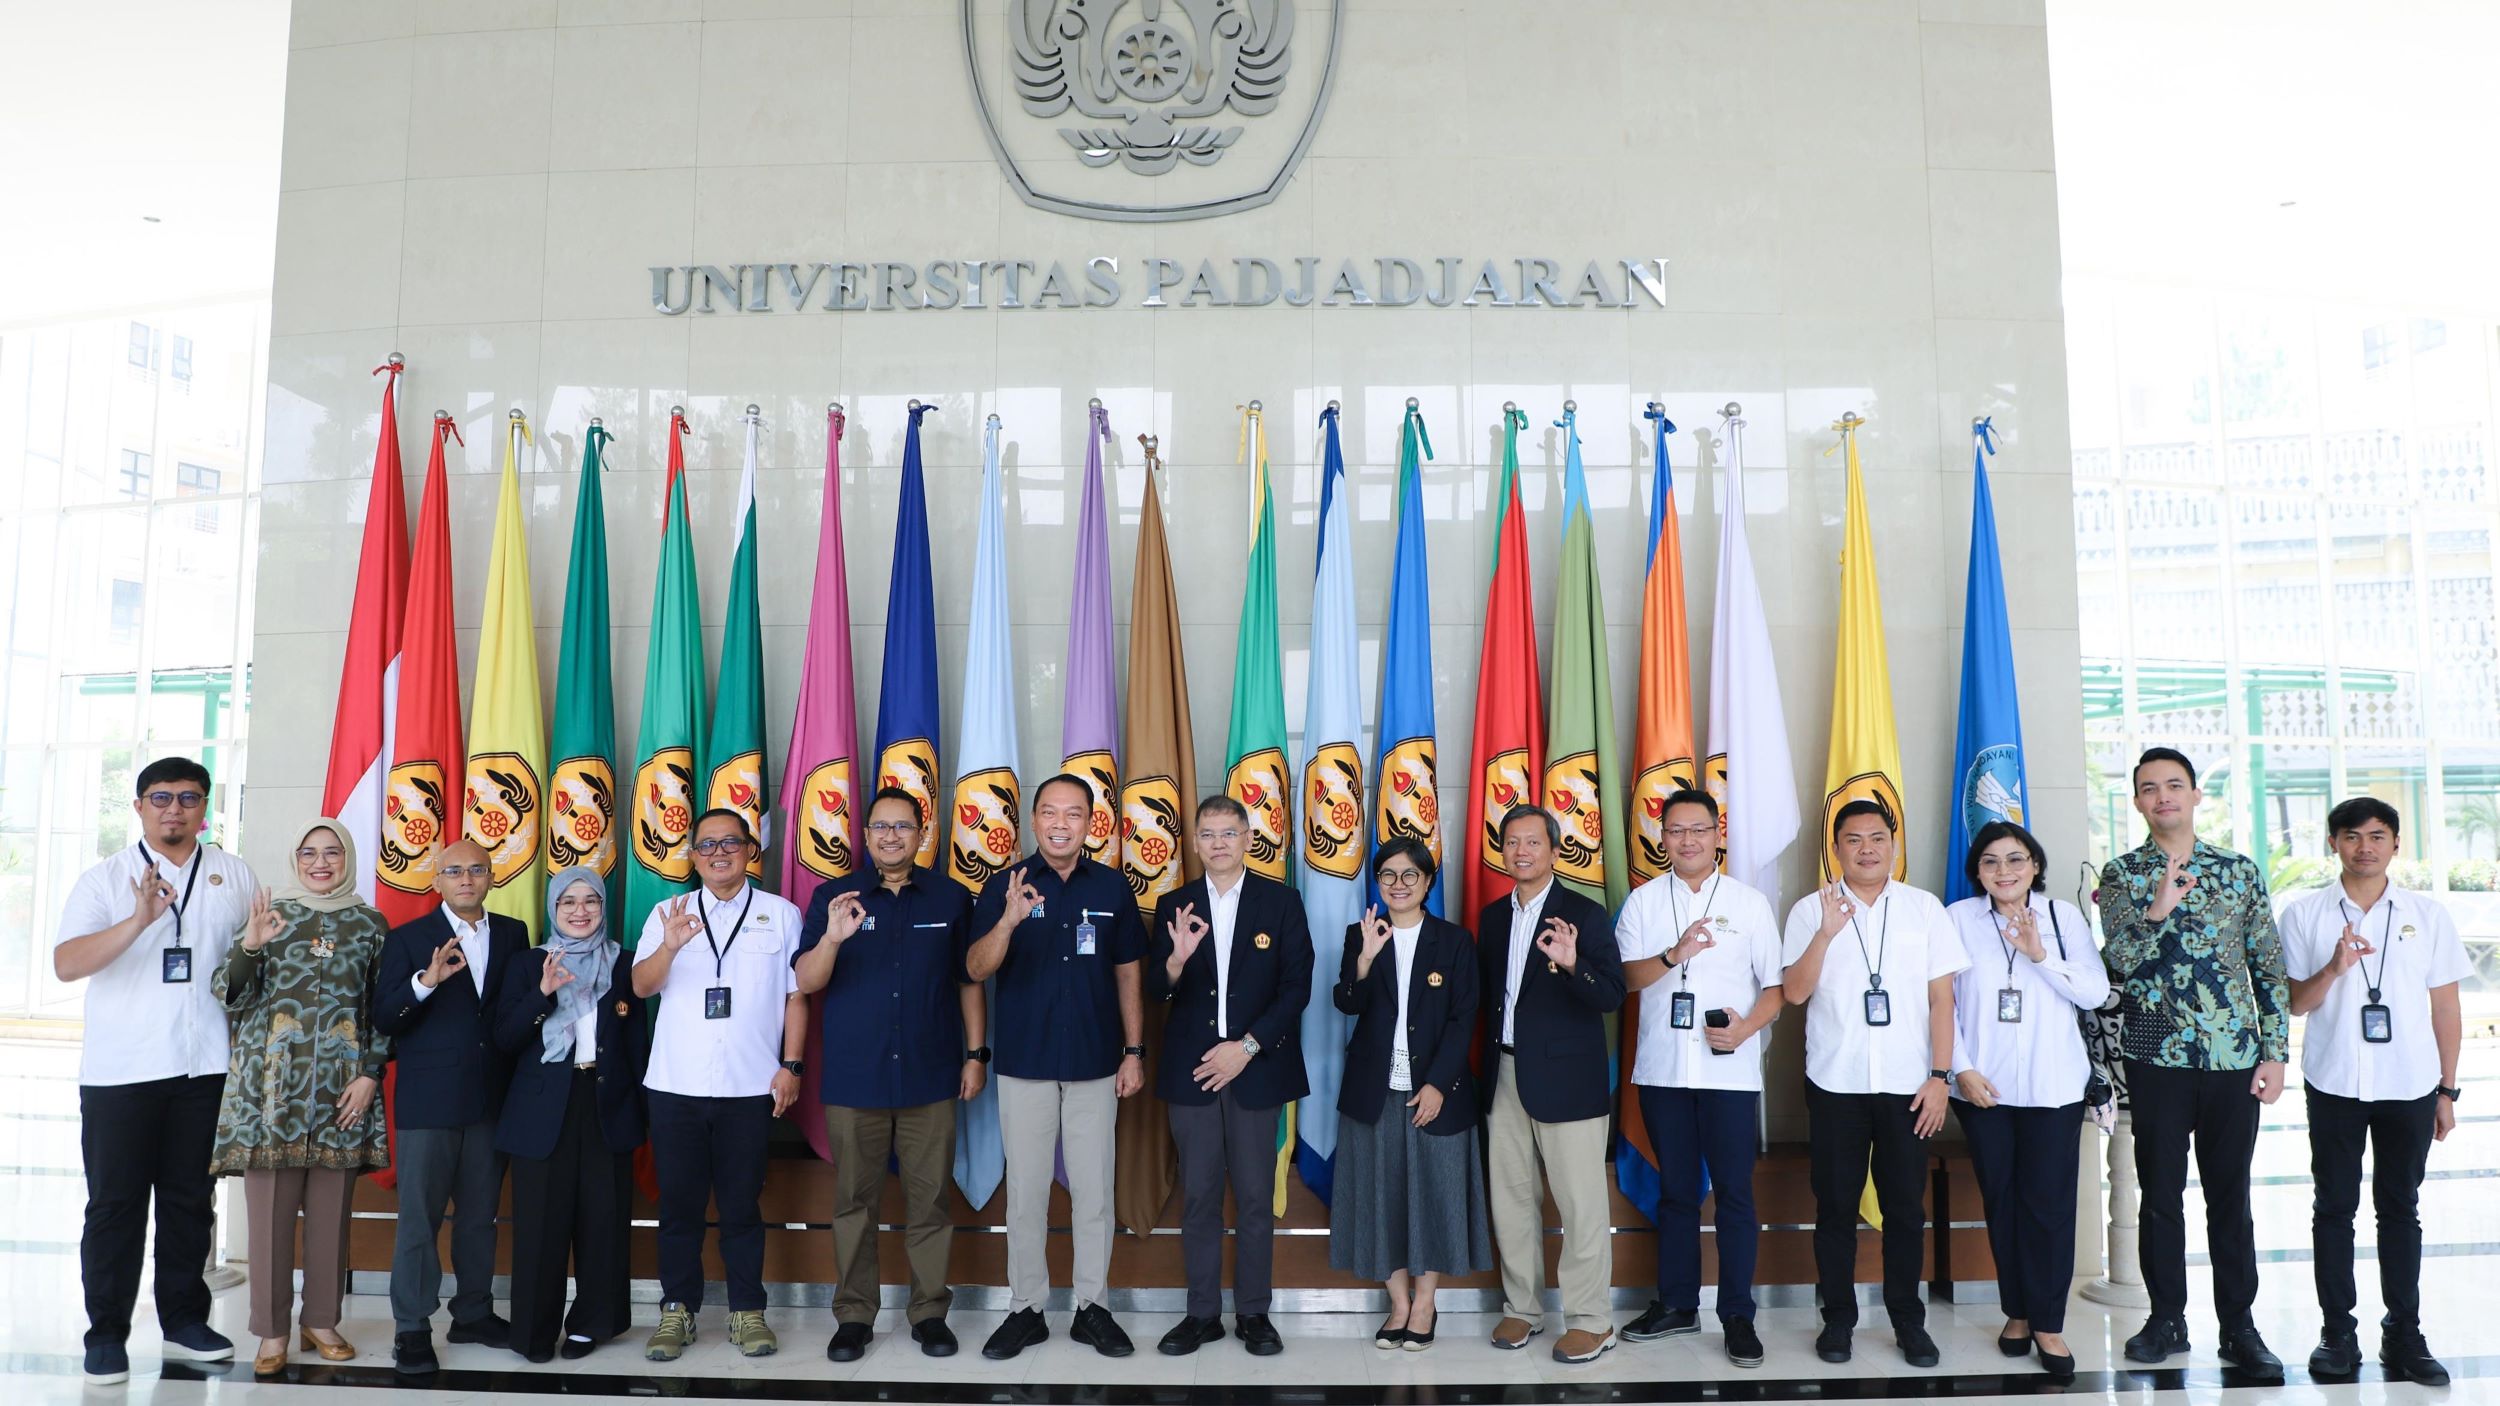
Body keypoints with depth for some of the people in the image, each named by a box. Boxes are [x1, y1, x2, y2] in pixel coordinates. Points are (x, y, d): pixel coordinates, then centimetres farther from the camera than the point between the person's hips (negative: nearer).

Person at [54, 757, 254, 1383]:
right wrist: (139, 920, -24)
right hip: (120, 1071, -2)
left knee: (190, 1199, 10)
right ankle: (107, 1332, 13)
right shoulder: (105, 879, 1)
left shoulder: (233, 875, 8)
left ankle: (184, 1319, 21)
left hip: (205, 1067, 2)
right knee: (115, 1203, 4)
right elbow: (66, 963, -11)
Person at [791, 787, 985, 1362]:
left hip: (931, 1078, 0)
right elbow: (806, 982, -4)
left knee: (929, 1201, 5)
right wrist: (832, 937, -22)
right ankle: (853, 1314, 18)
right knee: (854, 1201, 7)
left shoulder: (951, 898, 5)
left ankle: (930, 1311, 16)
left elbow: (969, 981, 10)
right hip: (853, 1078, 0)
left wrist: (976, 1053, 4)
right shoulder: (832, 897, 3)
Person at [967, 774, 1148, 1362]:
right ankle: (1025, 1309, 19)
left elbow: (1128, 974, 7)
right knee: (1025, 1192, 7)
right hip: (1024, 1064, -1)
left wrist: (1134, 1053, 2)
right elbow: (976, 969, -13)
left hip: (1095, 1064, 1)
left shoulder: (1112, 888, 2)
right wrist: (1009, 920, -31)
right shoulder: (1005, 886, -3)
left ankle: (1092, 1307, 20)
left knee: (1093, 1191, 8)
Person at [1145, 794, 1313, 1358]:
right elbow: (1155, 992, 2)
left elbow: (1297, 987, -3)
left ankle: (1253, 1312, 17)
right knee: (1198, 1196, 7)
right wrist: (1177, 959, -20)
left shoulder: (1281, 902, 1)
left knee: (1255, 1196, 5)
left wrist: (1247, 1047, -10)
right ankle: (1203, 1312, 18)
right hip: (1191, 1070, 2)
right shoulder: (1174, 905, 6)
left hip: (1255, 1068, -1)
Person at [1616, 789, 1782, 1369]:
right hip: (1662, 1069, 2)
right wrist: (1675, 954, -23)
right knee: (1676, 1190, 12)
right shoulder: (1643, 901, 6)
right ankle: (1676, 1304, 23)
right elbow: (1630, 975, -5)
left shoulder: (1749, 901, 4)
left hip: (1730, 1070, -1)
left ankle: (1737, 1315, 12)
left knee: (1735, 1192, 1)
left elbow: (1776, 984, 3)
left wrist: (1747, 1027, -15)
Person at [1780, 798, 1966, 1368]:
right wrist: (1826, 933, -18)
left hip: (1907, 1084, 1)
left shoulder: (1924, 908, 3)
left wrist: (1940, 1075, -3)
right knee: (1835, 1205, 6)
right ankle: (1838, 1317, 19)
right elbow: (1795, 992, -6)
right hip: (1835, 1083, 0)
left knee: (1906, 1207, 7)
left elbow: (1941, 998, 3)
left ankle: (1908, 1319, 22)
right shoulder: (1811, 910, 1)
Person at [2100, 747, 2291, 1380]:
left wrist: (2275, 1053, 2)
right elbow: (2119, 961, -10)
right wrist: (2158, 909, -25)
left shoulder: (2241, 871, 7)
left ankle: (2238, 1323, 18)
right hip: (2157, 1059, -1)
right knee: (2161, 1193, 7)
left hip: (2234, 1057, 1)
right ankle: (2167, 1317, 19)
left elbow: (2270, 968, 7)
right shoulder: (2121, 874, 2)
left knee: (2230, 1195, 8)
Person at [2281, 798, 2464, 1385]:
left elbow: (2445, 1009, 7)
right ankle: (2337, 1331, 14)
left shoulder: (2427, 915, 4)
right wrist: (2334, 969, -17)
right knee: (2334, 1207, 6)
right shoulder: (2304, 914, 0)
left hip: (2409, 1085, 1)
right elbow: (2296, 1004, 2)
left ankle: (2403, 1333, 18)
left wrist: (2447, 1089, 5)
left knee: (2400, 1207, 9)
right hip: (2334, 1086, -1)